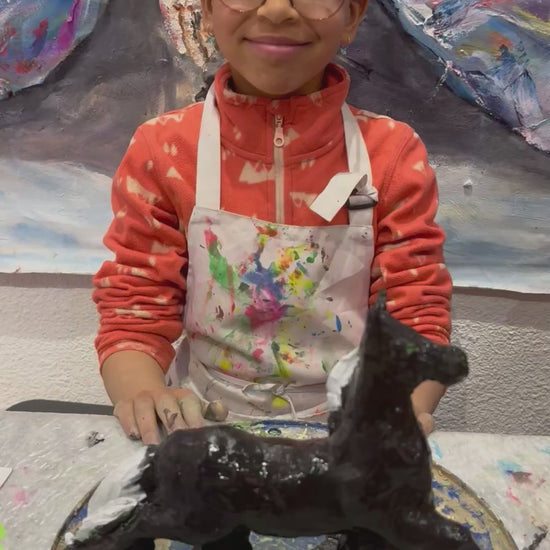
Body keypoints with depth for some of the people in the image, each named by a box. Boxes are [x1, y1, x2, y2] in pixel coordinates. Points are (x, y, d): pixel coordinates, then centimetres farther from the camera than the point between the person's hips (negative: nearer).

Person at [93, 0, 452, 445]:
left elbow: (417, 321, -5)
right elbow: (134, 319, -5)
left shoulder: (393, 155, -5)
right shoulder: (162, 152, -6)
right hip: (201, 428, 0)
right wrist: (144, 396, -26)